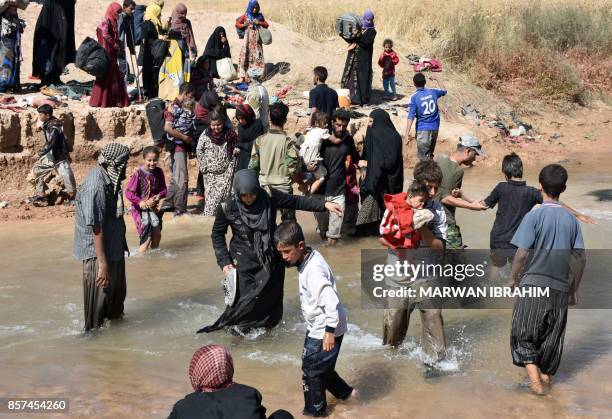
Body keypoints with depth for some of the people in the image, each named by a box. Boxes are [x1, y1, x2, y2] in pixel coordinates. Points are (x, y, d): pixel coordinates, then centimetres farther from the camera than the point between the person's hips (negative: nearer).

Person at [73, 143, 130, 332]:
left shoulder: (110, 180, 5)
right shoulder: (95, 186, -25)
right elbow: (95, 227, -26)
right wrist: (102, 264, -26)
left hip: (115, 250, 10)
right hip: (98, 254, -10)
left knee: (117, 294, 25)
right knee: (99, 300, 5)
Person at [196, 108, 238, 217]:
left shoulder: (230, 134, -1)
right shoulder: (205, 135, -2)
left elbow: (234, 153, 5)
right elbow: (199, 151, 6)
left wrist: (231, 167, -1)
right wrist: (204, 165, -1)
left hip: (225, 172, 0)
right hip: (210, 173, 0)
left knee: (224, 195, -5)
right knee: (211, 197, -2)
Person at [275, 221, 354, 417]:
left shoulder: (314, 271, -30)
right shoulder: (309, 257, 0)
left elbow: (331, 301, -33)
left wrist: (330, 332, -28)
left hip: (324, 329, -9)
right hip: (318, 327, 9)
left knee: (310, 370, 8)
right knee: (320, 366, 24)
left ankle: (314, 410, 26)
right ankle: (343, 392, 40)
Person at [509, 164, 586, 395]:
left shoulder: (534, 216, -11)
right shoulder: (571, 219, 2)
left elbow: (522, 253, -14)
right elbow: (580, 258, 3)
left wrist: (514, 279, 1)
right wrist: (574, 288, 14)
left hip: (533, 284, -4)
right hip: (560, 288, 4)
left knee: (525, 332, 9)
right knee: (552, 335, 17)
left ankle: (534, 375, -7)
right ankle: (546, 377, 26)